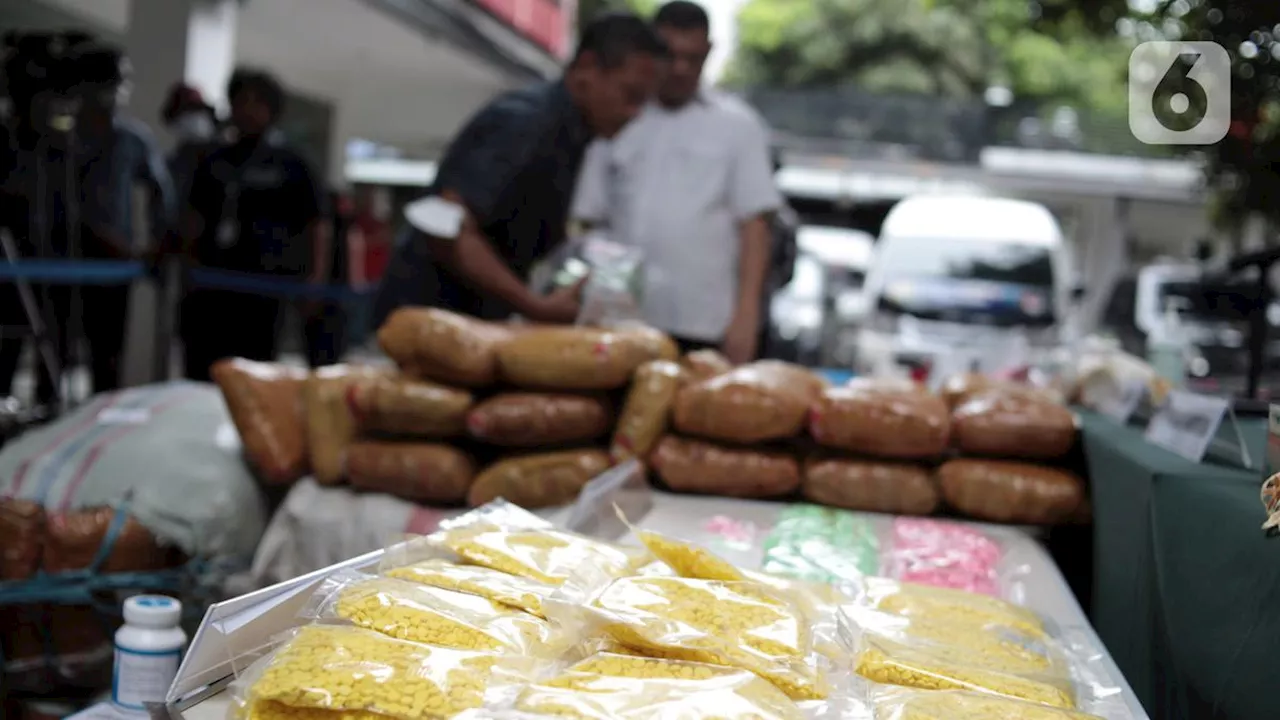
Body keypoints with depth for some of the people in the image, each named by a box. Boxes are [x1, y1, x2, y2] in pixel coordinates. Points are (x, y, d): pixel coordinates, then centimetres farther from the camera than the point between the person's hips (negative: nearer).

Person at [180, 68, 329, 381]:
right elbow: (195, 218, 22)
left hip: (261, 287, -5)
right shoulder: (215, 162, 14)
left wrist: (316, 276, -11)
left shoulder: (291, 166, 1)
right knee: (200, 371, 8)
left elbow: (316, 225, -2)